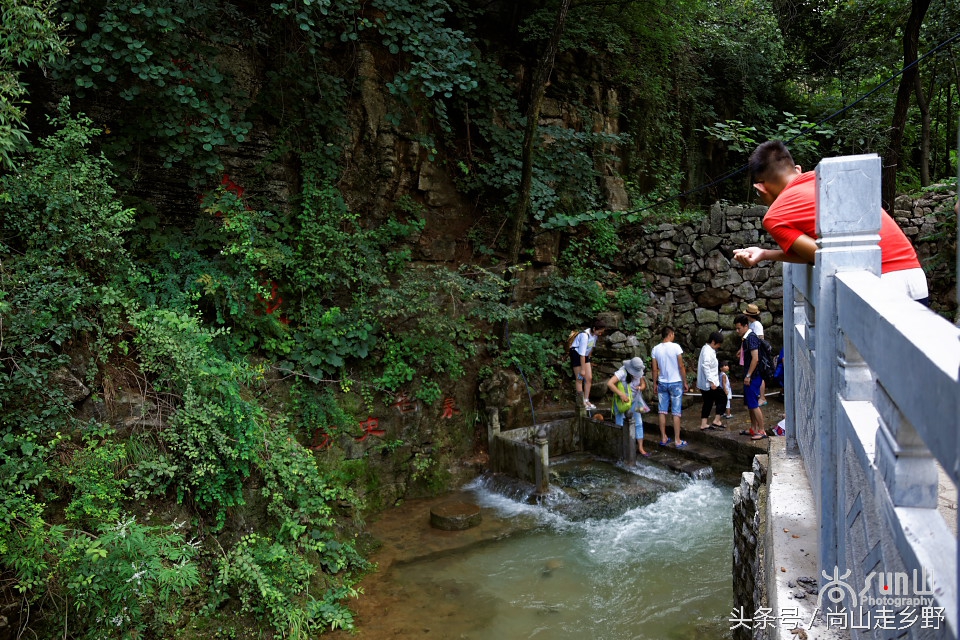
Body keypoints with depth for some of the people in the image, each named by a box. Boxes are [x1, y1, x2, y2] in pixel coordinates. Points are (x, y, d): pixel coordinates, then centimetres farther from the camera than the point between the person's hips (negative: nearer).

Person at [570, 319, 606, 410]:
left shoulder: (595, 334, -6)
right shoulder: (585, 335, -30)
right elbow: (582, 353, -29)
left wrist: (589, 359, 16)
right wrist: (582, 369, -26)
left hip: (585, 355, 8)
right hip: (576, 354, -8)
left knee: (589, 378, 5)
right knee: (580, 379, -6)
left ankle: (586, 400, 11)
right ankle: (582, 403, -2)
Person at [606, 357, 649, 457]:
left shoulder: (638, 372, -7)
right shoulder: (622, 372, -27)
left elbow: (643, 385, 6)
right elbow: (609, 383, -37)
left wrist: (640, 388, -19)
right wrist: (621, 394, -38)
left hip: (634, 401, 6)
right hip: (621, 402, -5)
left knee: (638, 423, 3)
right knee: (620, 425, -2)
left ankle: (640, 448, 10)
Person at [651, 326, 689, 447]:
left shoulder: (655, 349, 0)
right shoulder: (675, 347, -11)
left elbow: (655, 369, 3)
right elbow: (681, 367, -10)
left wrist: (655, 384, 12)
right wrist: (685, 382, -1)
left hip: (662, 383, 4)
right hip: (676, 383, -3)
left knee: (662, 411, 9)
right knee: (676, 412, 1)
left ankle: (663, 438, 15)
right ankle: (677, 440, 5)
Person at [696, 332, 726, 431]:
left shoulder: (707, 349, 14)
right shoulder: (708, 351, -18)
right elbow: (706, 367, -25)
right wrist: (711, 382, -25)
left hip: (704, 383, 10)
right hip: (709, 383, -10)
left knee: (708, 402, 12)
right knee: (722, 398, 2)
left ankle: (703, 425, 13)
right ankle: (716, 421, 4)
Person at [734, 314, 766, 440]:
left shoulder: (751, 338, -17)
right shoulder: (745, 338, 14)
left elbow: (755, 358, -23)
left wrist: (748, 376, -21)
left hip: (753, 376, -10)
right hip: (749, 376, 10)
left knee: (754, 404, -7)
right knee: (750, 404, 15)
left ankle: (761, 431, -1)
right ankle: (753, 429, 24)